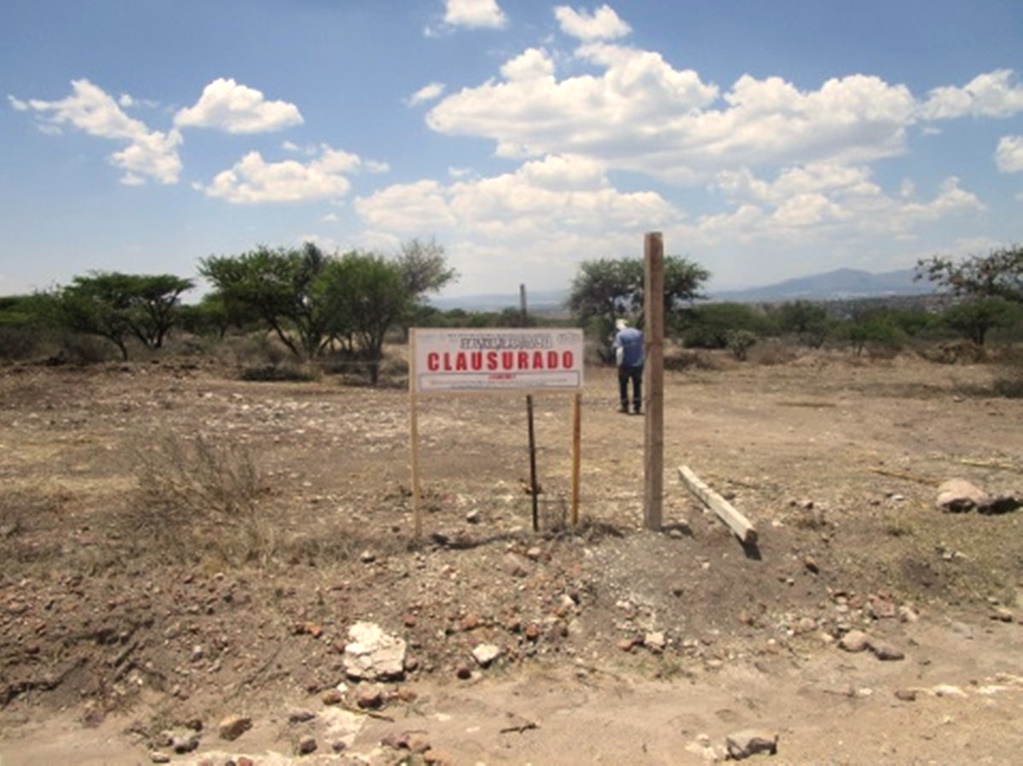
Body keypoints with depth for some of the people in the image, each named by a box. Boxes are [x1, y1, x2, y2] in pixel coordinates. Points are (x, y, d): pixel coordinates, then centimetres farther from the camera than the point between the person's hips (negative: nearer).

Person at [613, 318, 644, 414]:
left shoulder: (620, 335, -10)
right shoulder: (638, 333, 5)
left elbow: (619, 351, -19)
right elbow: (642, 347, 13)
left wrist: (619, 365, -17)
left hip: (626, 365, -4)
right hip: (638, 364, 4)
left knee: (623, 385, 12)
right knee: (637, 385, 12)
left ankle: (624, 406, 15)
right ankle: (637, 407, 13)